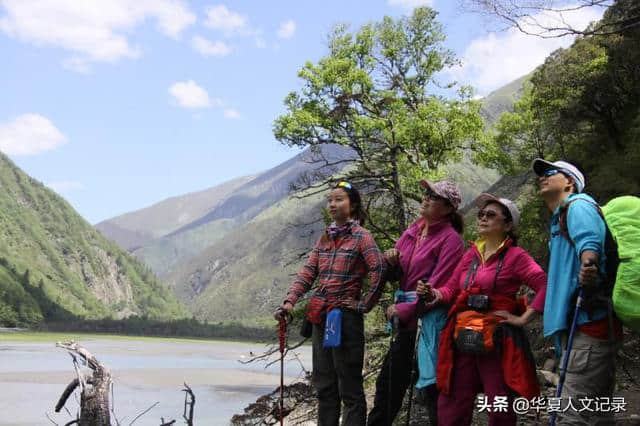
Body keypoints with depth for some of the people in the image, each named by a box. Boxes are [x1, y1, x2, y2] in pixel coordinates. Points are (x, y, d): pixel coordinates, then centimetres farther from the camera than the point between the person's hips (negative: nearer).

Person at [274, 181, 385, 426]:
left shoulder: (360, 236, -7)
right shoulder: (325, 237, 13)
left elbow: (379, 270, -20)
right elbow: (308, 272, 7)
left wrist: (365, 304, -14)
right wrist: (290, 301, -5)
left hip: (346, 317, -7)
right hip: (320, 316, 7)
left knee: (349, 386, -1)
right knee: (324, 384, 14)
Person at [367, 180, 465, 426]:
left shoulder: (450, 239, -12)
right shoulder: (413, 231, 10)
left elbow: (437, 287, -18)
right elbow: (396, 274, 17)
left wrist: (404, 310, -16)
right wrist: (391, 261, -5)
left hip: (430, 317, -7)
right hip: (405, 316, 8)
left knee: (431, 386, 0)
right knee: (389, 381, 16)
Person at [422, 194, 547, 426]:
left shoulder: (515, 256, -5)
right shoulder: (471, 253, 13)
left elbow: (546, 286, -15)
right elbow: (451, 288, 14)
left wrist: (523, 318, -15)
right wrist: (434, 294, -6)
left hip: (496, 341, -6)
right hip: (462, 339, 6)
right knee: (451, 407, 9)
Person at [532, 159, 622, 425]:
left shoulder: (577, 204, -3)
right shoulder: (559, 220, 27)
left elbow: (589, 240, -26)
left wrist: (588, 267, -45)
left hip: (588, 320, -11)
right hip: (578, 324, 11)